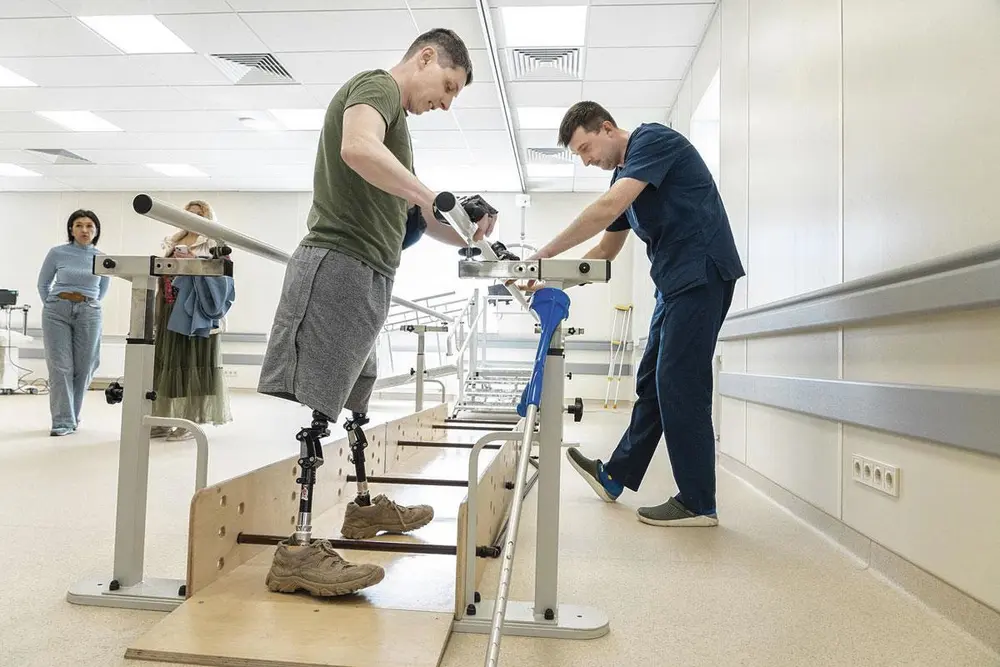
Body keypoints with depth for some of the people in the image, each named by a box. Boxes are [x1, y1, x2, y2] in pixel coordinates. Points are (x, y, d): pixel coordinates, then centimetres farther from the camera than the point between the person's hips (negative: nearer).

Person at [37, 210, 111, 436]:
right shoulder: (57, 253, 0)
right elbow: (43, 284, 12)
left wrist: (89, 304, 14)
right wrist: (52, 305, 11)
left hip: (89, 314, 2)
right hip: (57, 313, -1)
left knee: (84, 367, 4)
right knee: (60, 367, -4)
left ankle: (72, 414, 23)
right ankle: (63, 421, 0)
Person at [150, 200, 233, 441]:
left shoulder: (214, 243, 5)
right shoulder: (173, 242, 23)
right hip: (171, 308, 6)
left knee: (193, 362, -6)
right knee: (166, 362, 4)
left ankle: (190, 421, -4)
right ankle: (163, 421, 9)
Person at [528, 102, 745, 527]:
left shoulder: (653, 139, -9)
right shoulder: (623, 175, 19)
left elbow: (608, 208, -24)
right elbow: (607, 250, 23)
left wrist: (547, 253, -20)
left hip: (702, 272, -9)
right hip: (675, 281, 9)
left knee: (679, 384, -9)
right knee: (652, 382, 13)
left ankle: (698, 504, 1)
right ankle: (615, 476, 24)